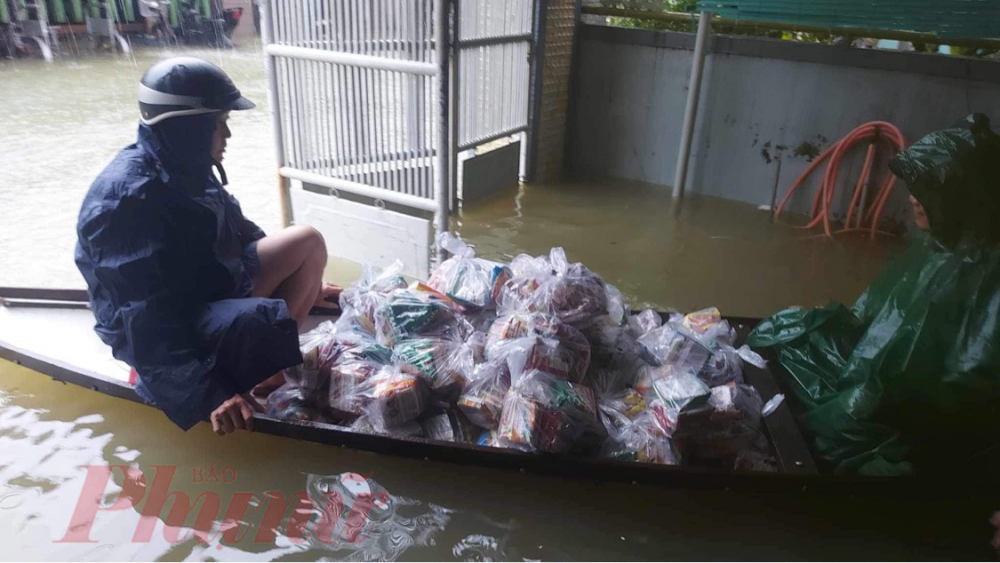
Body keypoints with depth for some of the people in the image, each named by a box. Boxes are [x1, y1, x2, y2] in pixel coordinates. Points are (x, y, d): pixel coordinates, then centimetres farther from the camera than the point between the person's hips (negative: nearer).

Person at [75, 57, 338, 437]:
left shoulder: (186, 168, 2)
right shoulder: (128, 198, -26)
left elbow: (237, 232, 18)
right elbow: (147, 321, -29)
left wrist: (303, 279, 23)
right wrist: (209, 391, -30)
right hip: (164, 330, -9)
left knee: (307, 243, 1)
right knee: (263, 323, -38)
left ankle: (272, 357, -1)